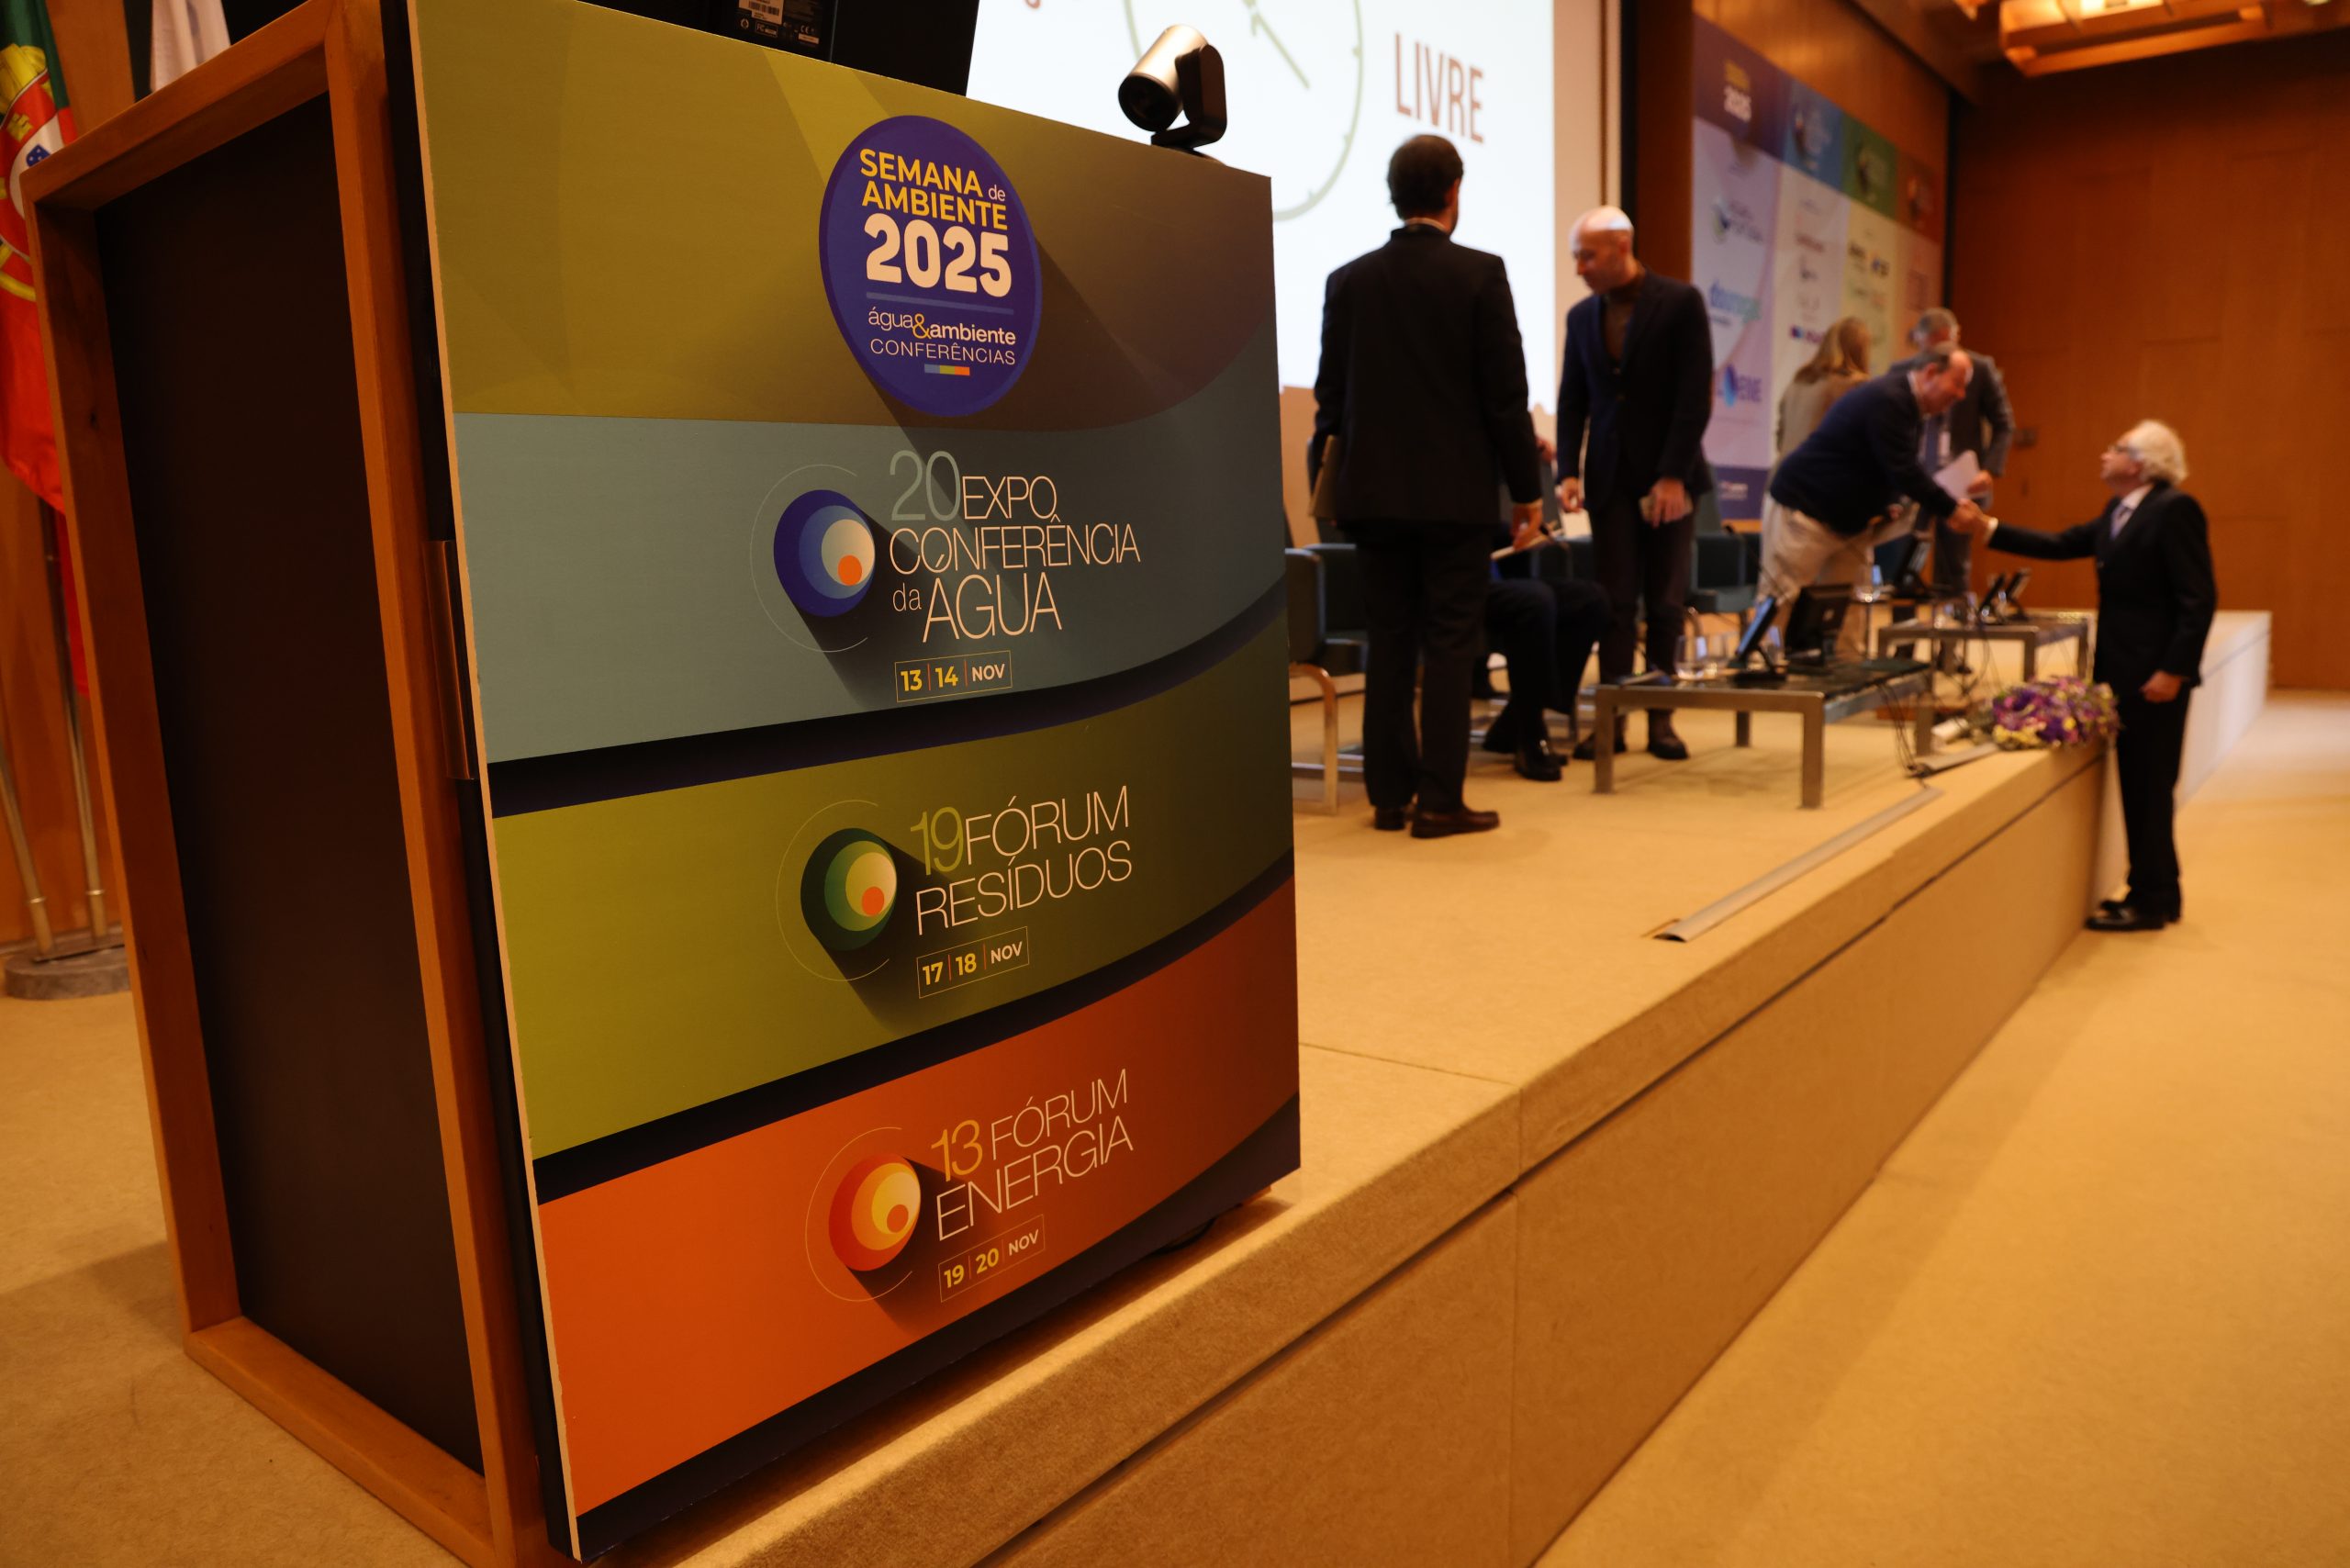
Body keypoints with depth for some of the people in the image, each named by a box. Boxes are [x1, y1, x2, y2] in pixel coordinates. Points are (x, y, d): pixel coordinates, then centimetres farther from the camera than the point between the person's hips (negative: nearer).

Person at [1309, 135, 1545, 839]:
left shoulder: (1348, 280, 5)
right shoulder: (1480, 274, -5)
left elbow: (1330, 394, 7)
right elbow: (1505, 394, -7)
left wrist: (1323, 479, 17)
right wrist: (1526, 489, 1)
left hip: (1374, 491, 4)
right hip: (1454, 491, -3)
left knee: (1388, 644, 8)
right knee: (1447, 647, 0)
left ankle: (1390, 794, 12)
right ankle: (1439, 801, 1)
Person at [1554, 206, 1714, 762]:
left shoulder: (1680, 301, -4)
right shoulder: (1581, 316, 9)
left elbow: (1695, 395, -9)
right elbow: (1572, 401, 9)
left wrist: (1672, 475, -15)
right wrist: (1568, 471, -4)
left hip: (1668, 473, -3)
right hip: (1610, 476, 3)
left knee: (1665, 602, 3)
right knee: (1614, 602, -1)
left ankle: (1660, 718, 11)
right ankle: (1612, 721, 2)